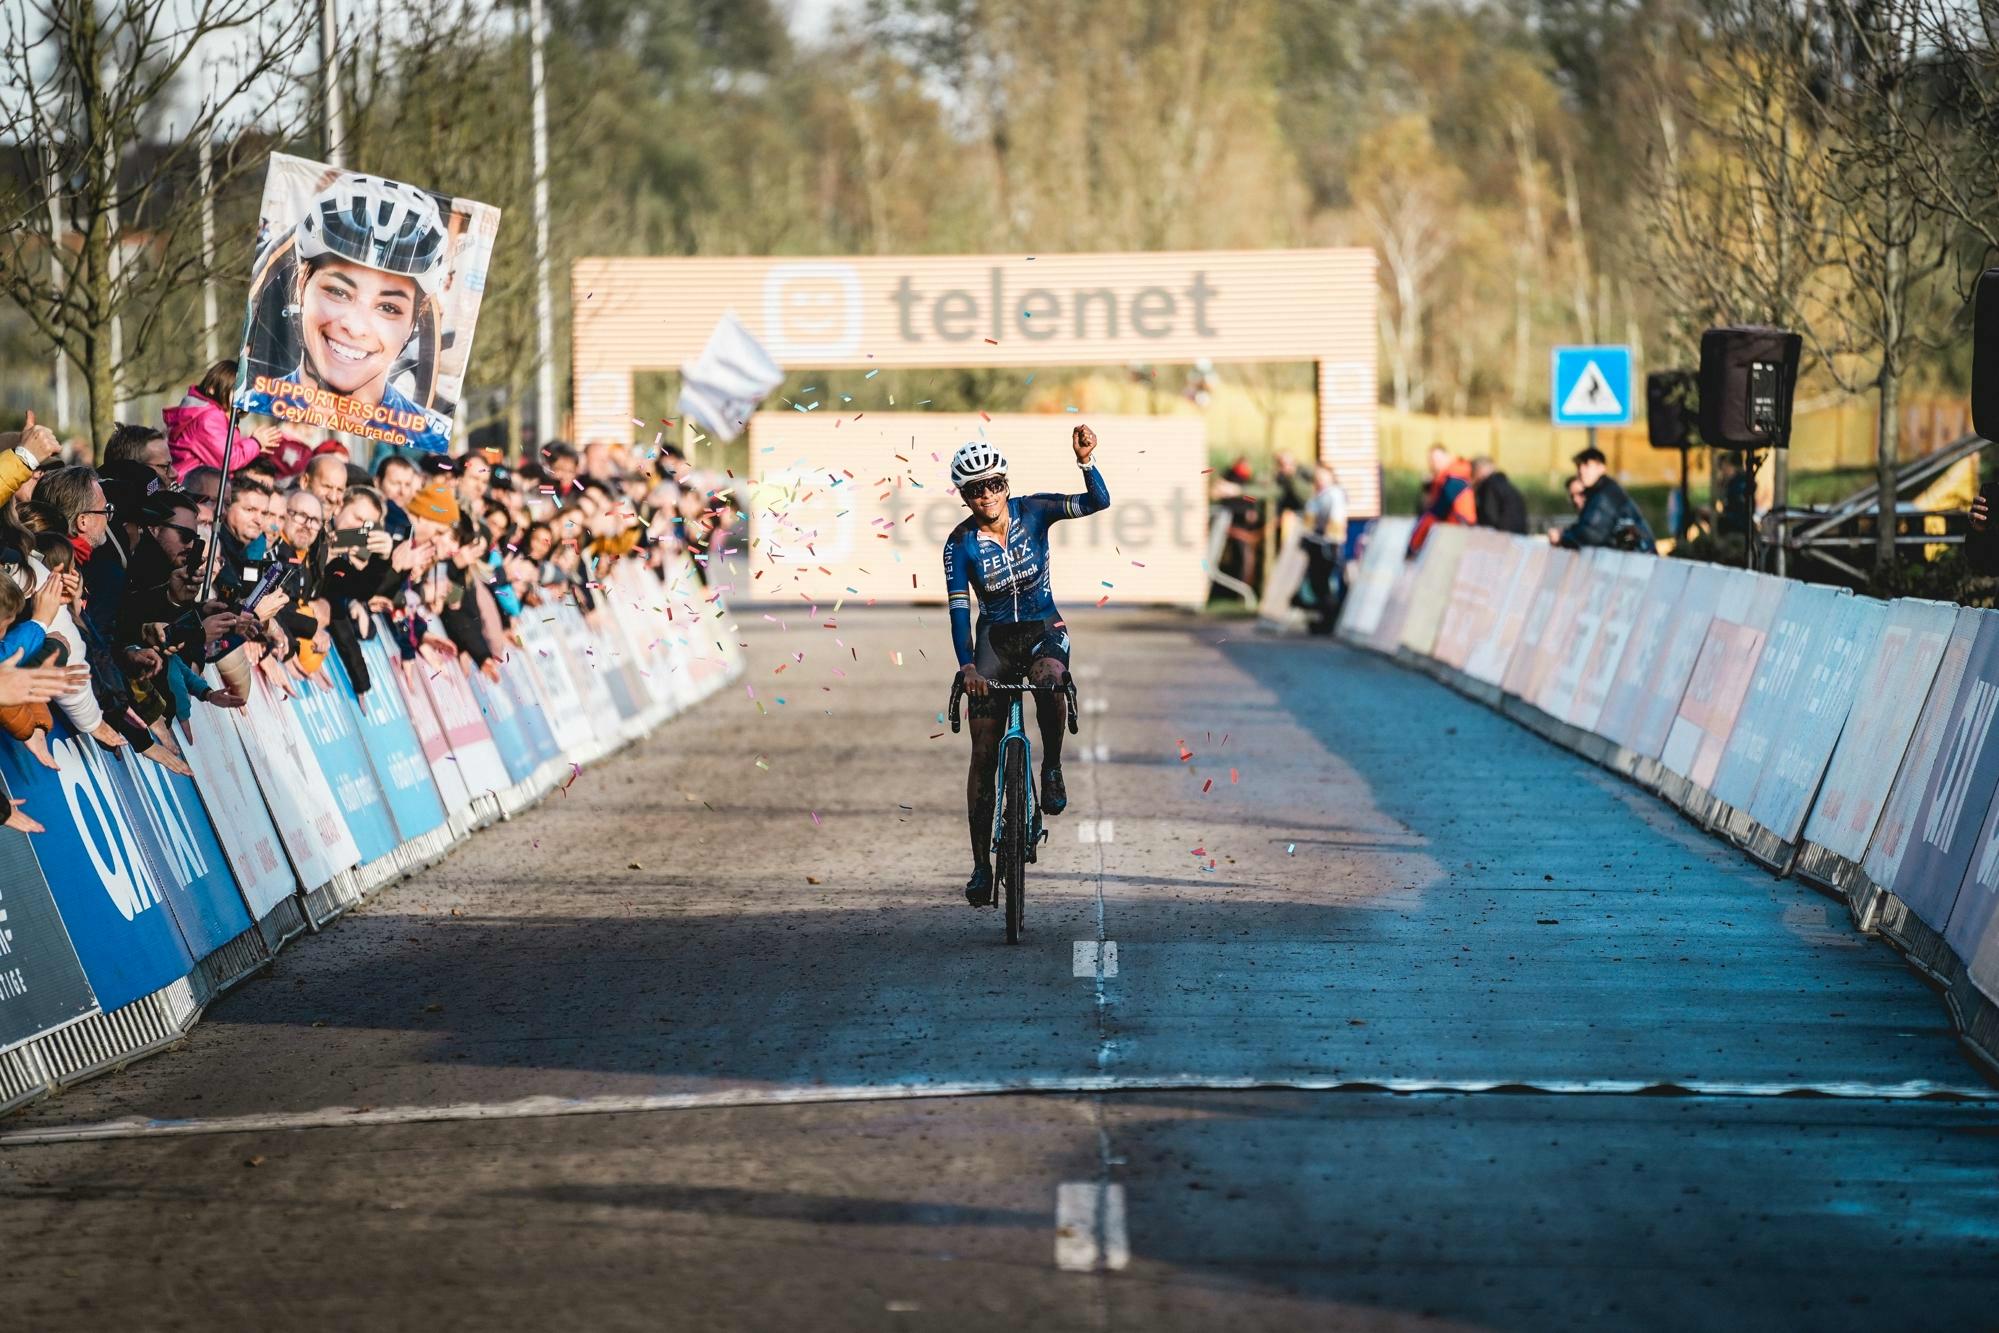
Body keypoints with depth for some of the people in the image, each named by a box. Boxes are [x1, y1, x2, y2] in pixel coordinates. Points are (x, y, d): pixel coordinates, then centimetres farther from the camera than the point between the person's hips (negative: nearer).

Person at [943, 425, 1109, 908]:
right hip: (994, 638, 0)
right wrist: (966, 666, -30)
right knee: (983, 752, -5)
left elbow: (1098, 502, -16)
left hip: (1043, 630, 0)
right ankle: (981, 864, 1)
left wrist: (1086, 461, -35)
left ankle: (1052, 768, -13)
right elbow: (959, 609, -17)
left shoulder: (1032, 512, -7)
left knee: (1050, 680, -38)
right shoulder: (960, 543, -10)